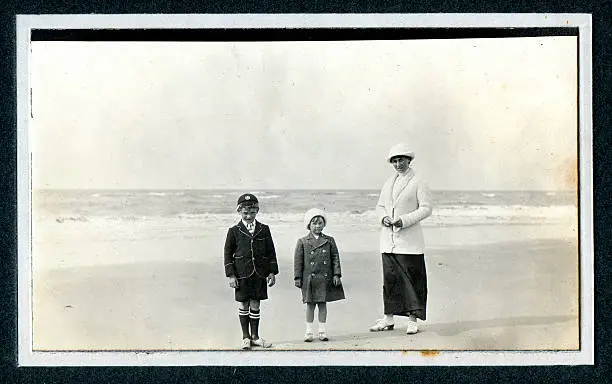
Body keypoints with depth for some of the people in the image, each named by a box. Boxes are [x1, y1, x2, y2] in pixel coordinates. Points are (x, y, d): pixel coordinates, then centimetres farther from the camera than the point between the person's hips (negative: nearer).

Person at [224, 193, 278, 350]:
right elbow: (228, 254, 1)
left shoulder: (264, 229, 6)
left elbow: (271, 252, 8)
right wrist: (230, 275, -5)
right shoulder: (234, 231, 0)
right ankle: (246, 337, 16)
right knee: (243, 305, 5)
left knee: (255, 304, 7)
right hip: (242, 275, -1)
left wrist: (272, 272, 2)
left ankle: (255, 337, 17)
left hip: (260, 274, 1)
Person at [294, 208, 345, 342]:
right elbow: (298, 260, 2)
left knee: (323, 304, 6)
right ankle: (309, 331, 12)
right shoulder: (303, 242, 2)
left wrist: (336, 274, -1)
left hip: (325, 278, 1)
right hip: (309, 279, -1)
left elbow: (335, 258, 7)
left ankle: (322, 331, 14)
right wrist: (298, 278, -2)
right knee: (310, 304, 3)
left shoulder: (329, 241, 6)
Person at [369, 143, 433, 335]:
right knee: (389, 279, 8)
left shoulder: (418, 183, -2)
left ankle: (412, 320, 1)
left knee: (411, 280, -4)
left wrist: (404, 220, -16)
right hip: (388, 240, 6)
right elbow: (380, 206, 21)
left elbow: (426, 208, -6)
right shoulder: (389, 183, 17)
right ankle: (388, 319, 15)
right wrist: (383, 218, -1)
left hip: (409, 241, -6)